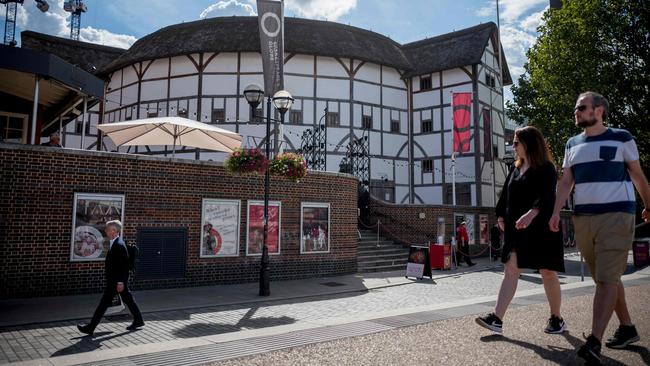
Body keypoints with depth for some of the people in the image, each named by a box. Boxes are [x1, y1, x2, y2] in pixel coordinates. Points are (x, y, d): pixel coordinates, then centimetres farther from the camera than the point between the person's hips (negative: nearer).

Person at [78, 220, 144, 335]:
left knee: (104, 302, -2)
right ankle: (138, 320, 22)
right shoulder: (114, 244, 12)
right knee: (128, 299, 14)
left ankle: (90, 327, 6)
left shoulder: (119, 245, -19)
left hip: (116, 281, -10)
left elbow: (123, 265, -22)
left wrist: (120, 282, -22)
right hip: (114, 280, 10)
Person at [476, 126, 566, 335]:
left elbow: (546, 196, -22)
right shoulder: (515, 169, 14)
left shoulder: (546, 169, -7)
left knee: (548, 273, 5)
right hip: (515, 230, 6)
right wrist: (501, 216, 7)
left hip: (540, 229, -6)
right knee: (510, 271, 0)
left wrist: (531, 214, -37)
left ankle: (557, 319, 23)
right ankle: (496, 319, -3)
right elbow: (505, 195, 16)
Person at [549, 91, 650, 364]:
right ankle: (627, 328, 27)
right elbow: (566, 181, 8)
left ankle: (594, 342, -15)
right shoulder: (573, 144, 14)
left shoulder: (621, 138, 2)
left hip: (616, 215, -5)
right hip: (582, 218, 5)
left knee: (607, 278, -11)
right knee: (605, 278, 12)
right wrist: (556, 212, -3)